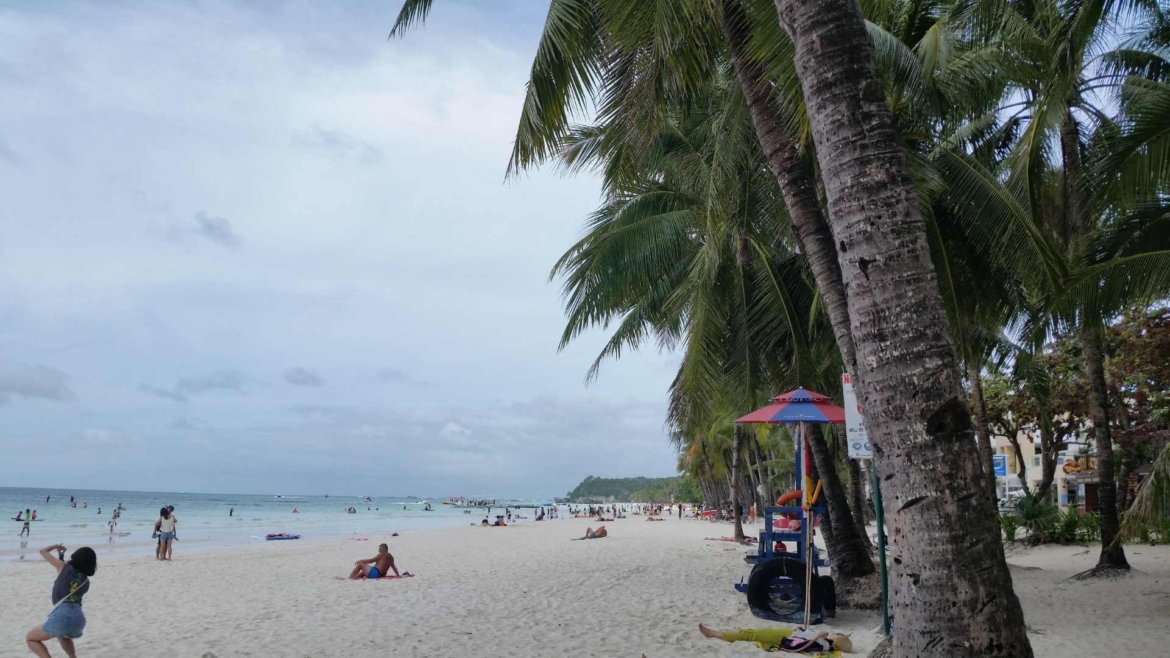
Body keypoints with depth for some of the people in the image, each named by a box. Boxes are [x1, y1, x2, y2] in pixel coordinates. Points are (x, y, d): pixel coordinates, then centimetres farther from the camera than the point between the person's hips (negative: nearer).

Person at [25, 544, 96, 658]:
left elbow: (43, 551, 13)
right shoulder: (86, 582, 15)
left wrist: (56, 546, 33)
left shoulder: (64, 567, 4)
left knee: (30, 638, 19)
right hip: (78, 618, 6)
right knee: (63, 635, 40)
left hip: (61, 617, -5)